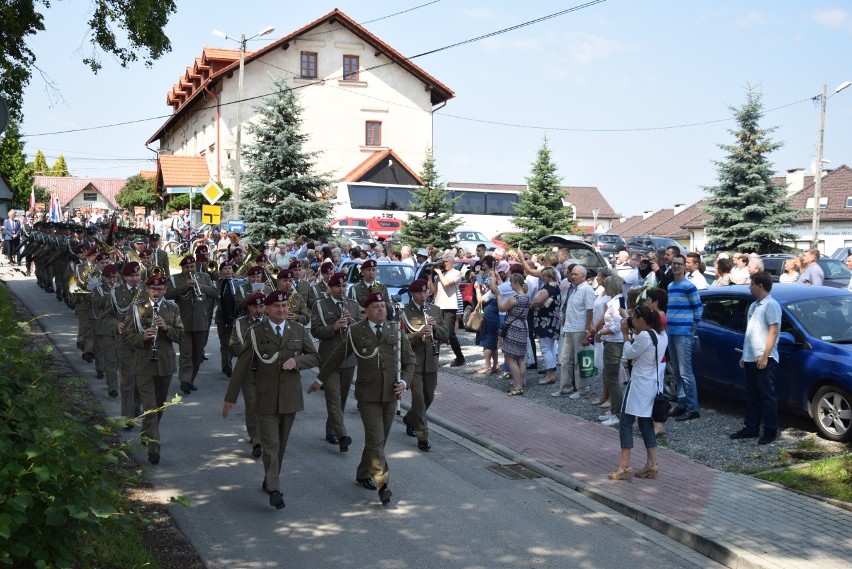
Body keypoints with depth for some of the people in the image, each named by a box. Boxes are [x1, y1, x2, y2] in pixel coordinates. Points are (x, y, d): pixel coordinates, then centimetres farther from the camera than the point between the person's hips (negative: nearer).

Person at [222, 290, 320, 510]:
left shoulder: (299, 330, 5)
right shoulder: (256, 333, -2)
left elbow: (315, 358, 9)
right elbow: (241, 367, -1)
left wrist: (297, 361, -12)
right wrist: (230, 397, -2)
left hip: (291, 396, 3)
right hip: (267, 399, -3)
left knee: (281, 444, 13)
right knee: (270, 445, -7)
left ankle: (270, 480, 29)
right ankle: (274, 489, -7)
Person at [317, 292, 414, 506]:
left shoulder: (397, 332, 5)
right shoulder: (355, 332, -1)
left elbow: (409, 361, 12)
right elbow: (337, 357, 9)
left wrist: (404, 382, -4)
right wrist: (320, 379, 14)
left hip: (390, 395, 4)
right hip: (368, 396, -3)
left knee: (378, 440, 14)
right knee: (376, 440, -11)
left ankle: (363, 474, 33)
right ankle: (382, 484, -8)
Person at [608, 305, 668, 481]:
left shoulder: (644, 336, -20)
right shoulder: (662, 335, 7)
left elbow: (629, 354, -9)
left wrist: (626, 334, 0)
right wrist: (636, 333, 9)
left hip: (640, 384, -9)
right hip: (654, 384, 9)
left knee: (626, 423, -2)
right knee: (646, 424, 15)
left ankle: (625, 466, -5)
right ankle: (651, 465, 14)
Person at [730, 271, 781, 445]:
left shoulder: (771, 304, -10)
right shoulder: (754, 305, 18)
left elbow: (773, 331, -16)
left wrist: (765, 356, -20)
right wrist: (744, 355, 20)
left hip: (764, 360, -9)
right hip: (750, 358, 9)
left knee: (767, 396, -3)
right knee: (752, 396, 13)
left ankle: (770, 431, 3)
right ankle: (750, 428, 20)